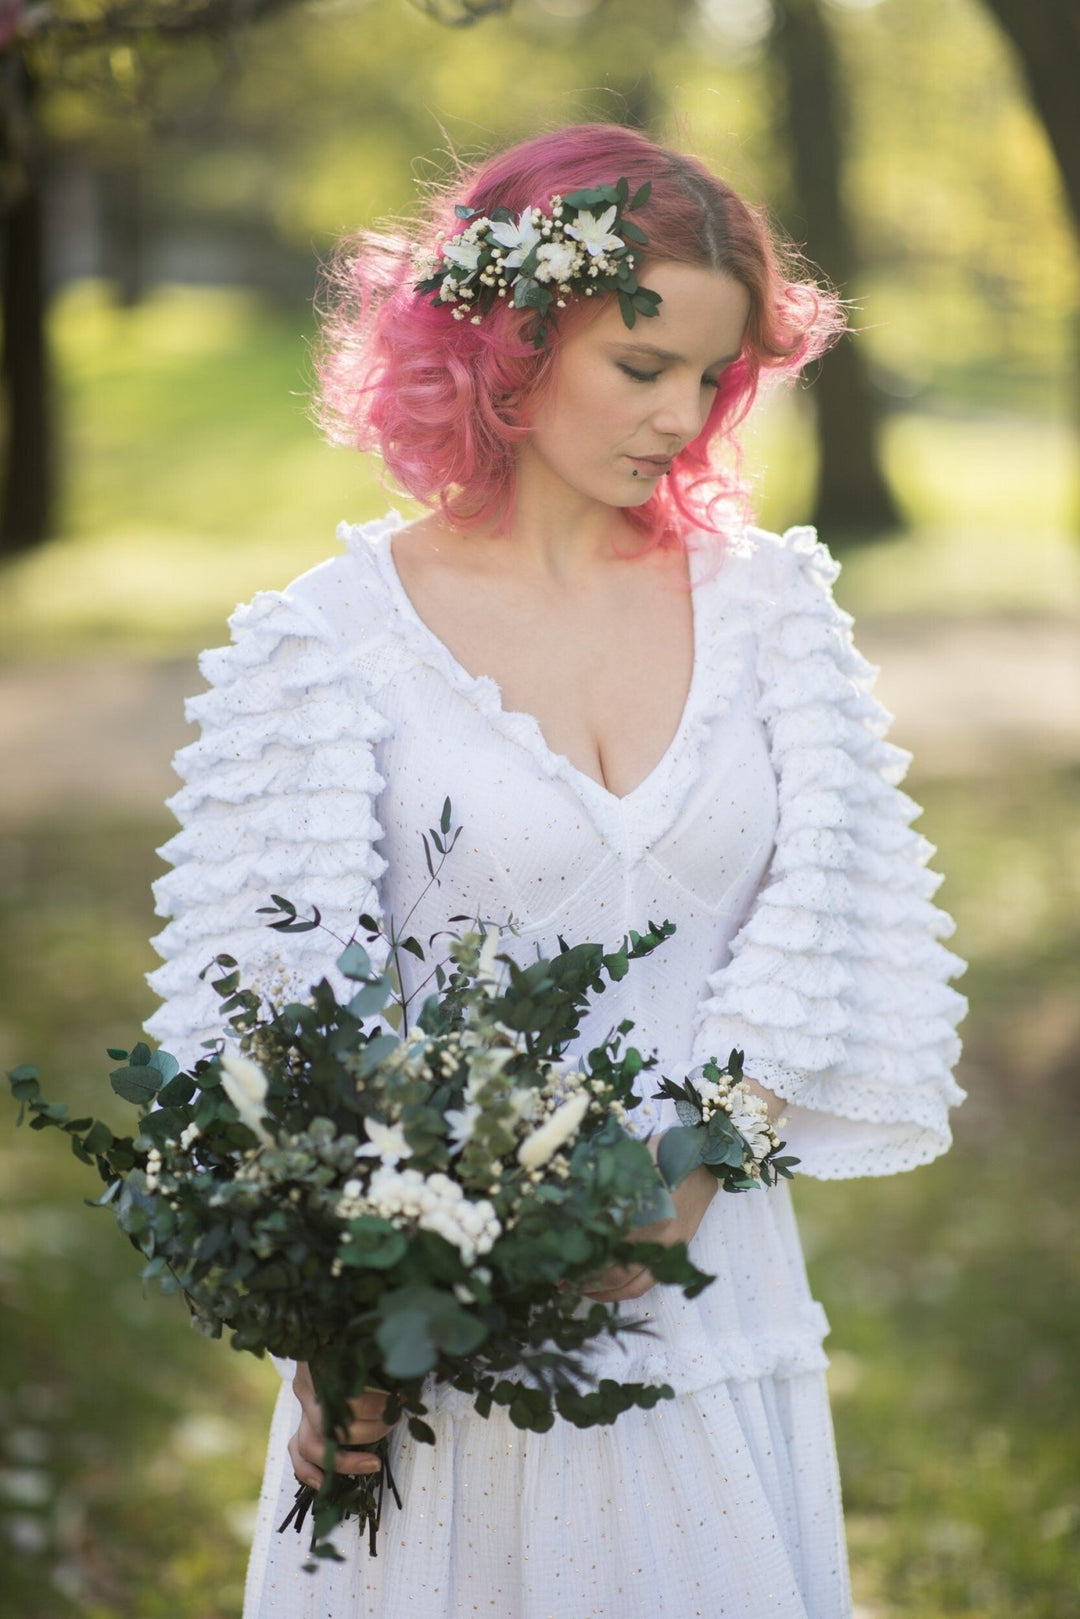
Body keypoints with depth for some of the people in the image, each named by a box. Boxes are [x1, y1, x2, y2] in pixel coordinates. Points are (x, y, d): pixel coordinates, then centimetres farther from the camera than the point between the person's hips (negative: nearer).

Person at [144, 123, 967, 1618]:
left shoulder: (768, 599, 5)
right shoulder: (337, 634, -4)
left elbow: (825, 930, 0)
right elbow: (286, 1005, -7)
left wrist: (677, 1191, -12)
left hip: (714, 1285, 3)